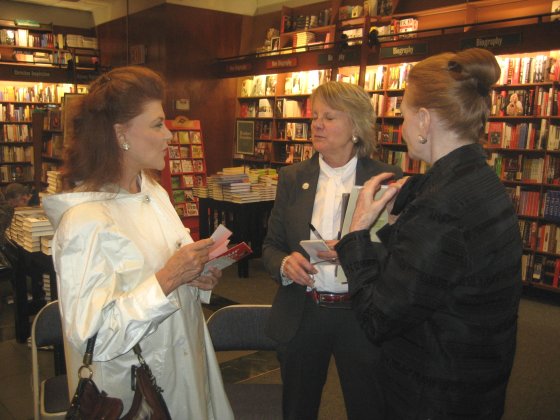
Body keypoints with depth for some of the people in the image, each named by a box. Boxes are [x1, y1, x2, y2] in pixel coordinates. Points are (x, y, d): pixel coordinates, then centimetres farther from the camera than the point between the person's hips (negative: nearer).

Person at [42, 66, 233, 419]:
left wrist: (197, 276, -5)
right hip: (134, 391, -8)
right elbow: (90, 335, -27)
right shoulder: (84, 220, -25)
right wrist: (168, 279, -30)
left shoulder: (152, 191, 2)